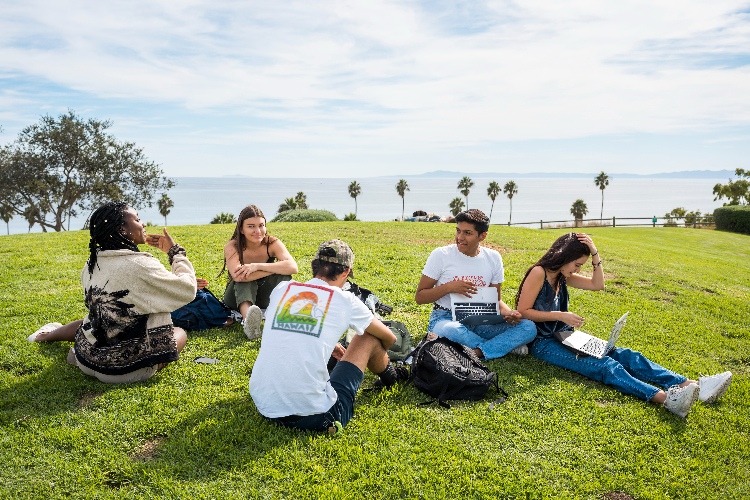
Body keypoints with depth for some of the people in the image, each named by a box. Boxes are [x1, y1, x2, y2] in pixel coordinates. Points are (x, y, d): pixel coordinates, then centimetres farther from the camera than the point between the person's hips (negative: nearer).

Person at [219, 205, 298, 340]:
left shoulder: (272, 243, -14)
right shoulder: (232, 246, -18)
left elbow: (293, 267, -31)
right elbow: (237, 276, -38)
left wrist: (257, 266, -38)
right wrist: (276, 268, -34)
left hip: (263, 298, 1)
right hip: (238, 297, -1)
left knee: (283, 273, -25)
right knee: (244, 278, -33)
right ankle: (248, 322, -59)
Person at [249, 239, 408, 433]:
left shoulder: (281, 289, 5)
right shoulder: (345, 301, -4)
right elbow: (389, 338, 14)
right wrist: (378, 353, 38)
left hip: (264, 408, 5)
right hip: (313, 417, -4)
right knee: (370, 337, 12)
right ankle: (389, 377, 43)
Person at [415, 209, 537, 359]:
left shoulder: (493, 258, 5)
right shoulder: (440, 255, -6)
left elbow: (496, 300, 12)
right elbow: (419, 297, -3)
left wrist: (509, 313, -12)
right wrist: (449, 287, -20)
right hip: (445, 319, -3)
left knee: (529, 327, -16)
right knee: (450, 330, -40)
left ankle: (477, 352, -27)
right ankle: (507, 345, -17)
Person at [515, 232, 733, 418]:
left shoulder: (562, 275, 12)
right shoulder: (539, 273, -15)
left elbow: (597, 284, 14)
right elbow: (523, 311, -18)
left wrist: (594, 254, 2)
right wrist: (560, 315, -20)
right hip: (543, 343, -9)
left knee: (623, 355, -8)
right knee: (603, 365, -30)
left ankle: (694, 385, -18)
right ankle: (665, 398, -47)